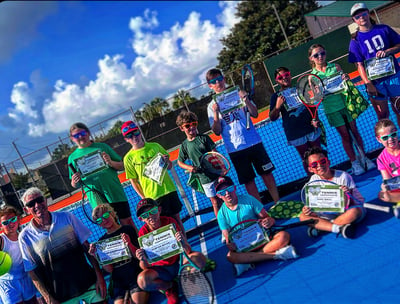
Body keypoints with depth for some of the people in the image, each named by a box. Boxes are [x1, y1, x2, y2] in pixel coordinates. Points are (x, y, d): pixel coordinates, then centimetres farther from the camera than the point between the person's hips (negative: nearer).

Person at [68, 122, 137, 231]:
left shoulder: (102, 147, 9)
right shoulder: (73, 157, 11)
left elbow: (122, 166, 8)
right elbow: (75, 185, 13)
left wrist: (111, 163, -12)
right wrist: (74, 182, -11)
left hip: (116, 195, 0)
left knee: (128, 223, 2)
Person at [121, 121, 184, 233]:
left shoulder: (155, 146, 4)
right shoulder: (129, 158, -3)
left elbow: (170, 166, 12)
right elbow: (134, 181, 0)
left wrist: (167, 162, -11)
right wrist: (144, 198, -5)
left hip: (169, 189, 3)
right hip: (152, 197, -2)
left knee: (177, 218, 10)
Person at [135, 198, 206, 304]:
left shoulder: (170, 222, -13)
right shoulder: (143, 233, -14)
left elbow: (188, 251, -16)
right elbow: (146, 267, -16)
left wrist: (183, 243, -40)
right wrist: (143, 260, -39)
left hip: (178, 262, 0)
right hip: (160, 269, 0)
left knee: (199, 258, -29)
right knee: (142, 280, -31)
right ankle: (170, 286, -1)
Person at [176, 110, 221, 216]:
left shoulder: (204, 138, -1)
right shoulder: (184, 145, 1)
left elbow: (215, 153, -2)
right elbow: (180, 162, 10)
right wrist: (189, 167, -9)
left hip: (216, 172, 0)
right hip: (204, 177, 0)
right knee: (215, 201, 6)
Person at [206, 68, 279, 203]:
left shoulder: (236, 94, 6)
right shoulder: (212, 106, 3)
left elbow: (255, 114, 3)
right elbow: (217, 131, -4)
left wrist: (246, 100, -14)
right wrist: (216, 113, -18)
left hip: (254, 142, 1)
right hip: (235, 149, -1)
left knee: (267, 173, 6)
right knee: (248, 181, 5)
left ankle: (278, 202, 19)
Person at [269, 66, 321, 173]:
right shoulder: (276, 96, -1)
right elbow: (272, 118, -7)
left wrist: (314, 119, 4)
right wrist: (277, 106, -26)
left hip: (311, 129, 3)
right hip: (295, 135, -3)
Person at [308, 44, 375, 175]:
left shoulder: (335, 67, 4)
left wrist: (346, 78, -16)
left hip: (345, 103, 1)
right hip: (331, 108, -1)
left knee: (355, 131, 7)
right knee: (345, 135, 5)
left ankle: (364, 158, 20)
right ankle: (354, 162, 15)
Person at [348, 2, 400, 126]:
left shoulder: (383, 29, 5)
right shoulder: (355, 40, -1)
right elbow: (359, 65, -5)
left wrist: (388, 51, -12)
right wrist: (368, 84, -14)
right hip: (375, 82, -2)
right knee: (382, 115, 5)